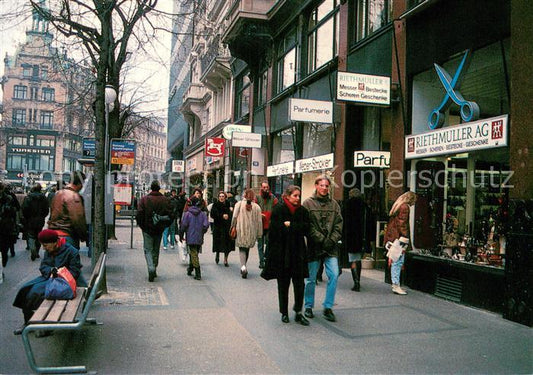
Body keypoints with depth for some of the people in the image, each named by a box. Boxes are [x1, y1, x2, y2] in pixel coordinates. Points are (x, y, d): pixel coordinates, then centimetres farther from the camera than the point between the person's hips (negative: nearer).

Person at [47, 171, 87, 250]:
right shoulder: (73, 196, -15)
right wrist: (84, 236, -8)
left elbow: (52, 215, 21)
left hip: (53, 232, 10)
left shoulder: (58, 194, 15)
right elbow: (78, 220, -17)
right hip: (67, 235, -9)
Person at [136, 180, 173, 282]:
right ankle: (154, 271, 25)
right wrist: (165, 225, 12)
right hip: (159, 229, 3)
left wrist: (141, 225, 7)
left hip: (147, 229, -2)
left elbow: (139, 214, -8)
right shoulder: (165, 200, -3)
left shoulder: (144, 199, -7)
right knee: (156, 250, 16)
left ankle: (151, 269, -18)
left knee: (148, 250, 2)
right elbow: (170, 215, -3)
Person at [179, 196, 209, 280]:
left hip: (191, 238, -3)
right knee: (194, 253, 19)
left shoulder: (187, 214, -7)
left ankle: (198, 274, -11)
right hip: (199, 238, 4)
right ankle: (190, 269, 33)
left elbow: (183, 226, -8)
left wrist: (181, 236, 4)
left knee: (194, 255, -4)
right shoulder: (203, 214, 0)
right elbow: (206, 225, -5)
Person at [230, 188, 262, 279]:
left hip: (241, 230, -2)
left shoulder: (239, 204, -2)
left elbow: (234, 217, -5)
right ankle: (243, 267, 27)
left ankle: (243, 266, -21)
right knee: (247, 248, 17)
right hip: (252, 231, 2)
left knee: (242, 248, 1)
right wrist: (259, 233, 7)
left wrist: (233, 228, 7)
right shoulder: (256, 207, 1)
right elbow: (259, 221, 1)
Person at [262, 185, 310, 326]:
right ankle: (284, 313, 21)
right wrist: (296, 228, -10)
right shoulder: (278, 210, -5)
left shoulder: (302, 211, 7)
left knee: (299, 284, -2)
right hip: (281, 252, -3)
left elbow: (306, 229, -4)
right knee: (283, 284, 8)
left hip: (298, 252, 3)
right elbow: (276, 229, -14)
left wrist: (290, 225, -11)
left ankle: (298, 312, 11)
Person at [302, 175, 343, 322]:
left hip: (331, 247, 3)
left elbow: (339, 224, 6)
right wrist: (321, 239, -13)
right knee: (311, 278, 7)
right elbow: (308, 225, -8)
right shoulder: (308, 203, -2)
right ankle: (309, 306, 24)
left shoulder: (334, 204, 10)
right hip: (313, 246, -3)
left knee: (334, 275, -7)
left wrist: (332, 240, -7)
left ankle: (328, 307, 7)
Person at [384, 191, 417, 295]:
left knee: (395, 261, 12)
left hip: (392, 237, 10)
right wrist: (404, 240, -17)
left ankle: (395, 285, 17)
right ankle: (396, 286, -5)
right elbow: (402, 224, -17)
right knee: (398, 261, -7)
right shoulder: (405, 207, -10)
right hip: (399, 238, -10)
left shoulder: (397, 206, 18)